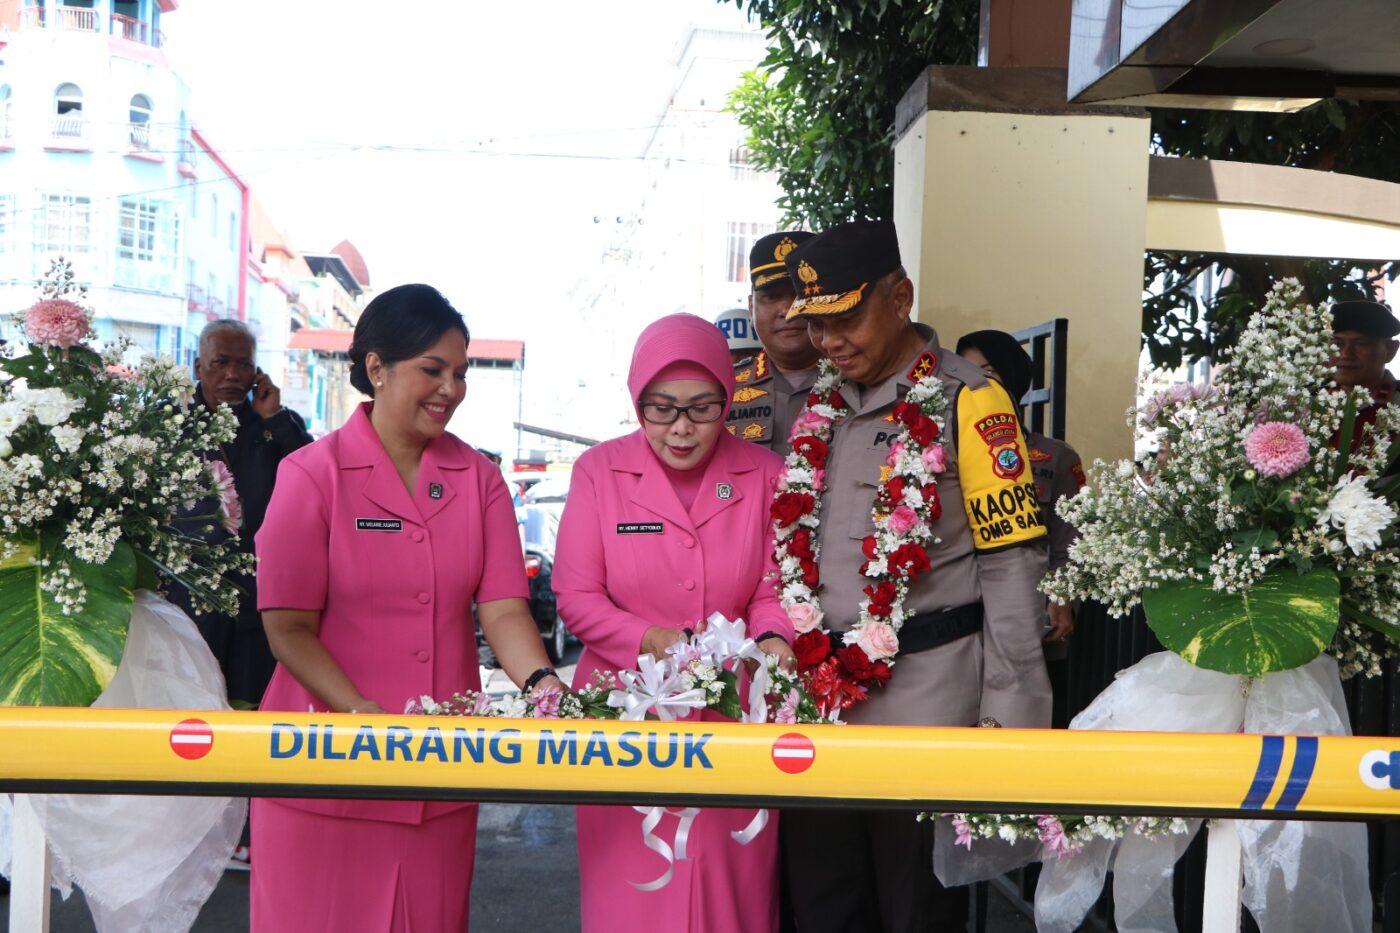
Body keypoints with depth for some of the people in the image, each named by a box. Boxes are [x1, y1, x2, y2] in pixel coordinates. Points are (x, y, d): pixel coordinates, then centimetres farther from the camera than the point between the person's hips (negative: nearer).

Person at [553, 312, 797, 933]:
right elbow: (575, 597, -4)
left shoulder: (764, 474, 2)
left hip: (733, 718, 1)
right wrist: (654, 640, -18)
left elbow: (773, 590, 3)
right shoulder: (600, 470, 0)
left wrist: (772, 639, -19)